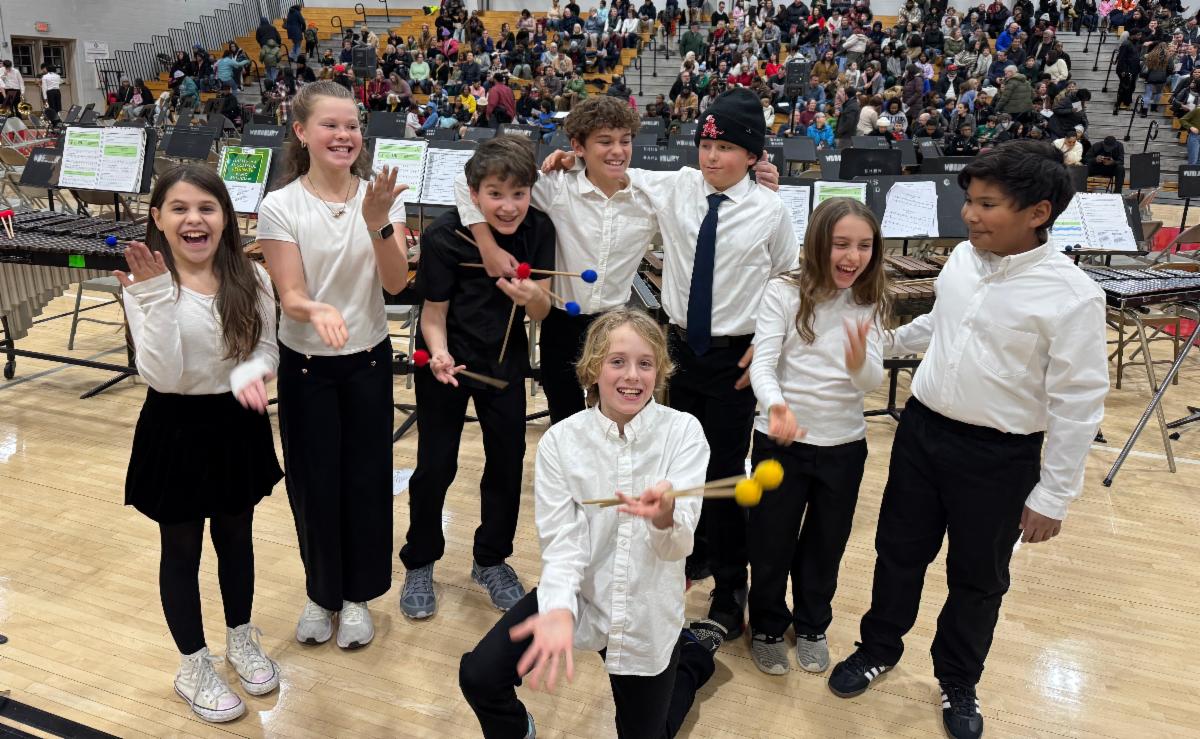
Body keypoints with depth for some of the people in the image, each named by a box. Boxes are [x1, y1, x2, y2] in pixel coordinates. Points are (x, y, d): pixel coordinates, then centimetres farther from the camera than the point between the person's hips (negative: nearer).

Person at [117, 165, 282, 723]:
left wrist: (251, 372, -23)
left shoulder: (250, 278, -8)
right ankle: (194, 668, 32)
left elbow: (267, 348, 0)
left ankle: (241, 639, 42)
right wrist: (158, 298, -30)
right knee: (181, 550, 13)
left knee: (235, 537, 19)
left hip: (238, 425, 3)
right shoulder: (144, 286, -14)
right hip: (175, 430, -2)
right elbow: (164, 377, -22)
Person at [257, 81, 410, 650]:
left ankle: (358, 594, 29)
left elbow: (396, 283, -15)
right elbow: (290, 296, -16)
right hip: (305, 365, -1)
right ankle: (321, 593, 31)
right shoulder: (280, 207, -10)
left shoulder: (380, 196, -5)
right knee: (314, 483, 8)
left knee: (366, 479, 8)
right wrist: (317, 311, -38)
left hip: (368, 359, 1)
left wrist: (378, 224, -31)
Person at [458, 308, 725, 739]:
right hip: (578, 594, 1)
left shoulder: (683, 432, -17)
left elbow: (679, 546, -23)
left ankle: (695, 651, 44)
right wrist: (559, 609, -37)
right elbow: (561, 543, -17)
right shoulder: (560, 440, -15)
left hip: (648, 613, 0)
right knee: (478, 677, -14)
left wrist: (664, 516, -48)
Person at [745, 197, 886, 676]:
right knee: (772, 543, 12)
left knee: (826, 546, 19)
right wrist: (776, 405, -39)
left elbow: (873, 382, -8)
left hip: (844, 445, 3)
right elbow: (762, 364, -19)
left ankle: (812, 626, 43)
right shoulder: (783, 293, -12)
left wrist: (860, 362, -31)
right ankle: (767, 627, 37)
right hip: (781, 440, -3)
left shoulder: (869, 304, -1)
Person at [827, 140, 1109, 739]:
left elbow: (1078, 404, -14)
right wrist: (884, 343, 26)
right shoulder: (964, 257, -2)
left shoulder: (1072, 296, -19)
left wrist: (1053, 497, -11)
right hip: (921, 428, 5)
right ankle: (878, 648, 43)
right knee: (898, 549, 18)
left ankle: (958, 683, 40)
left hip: (999, 455, -4)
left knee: (977, 578, 15)